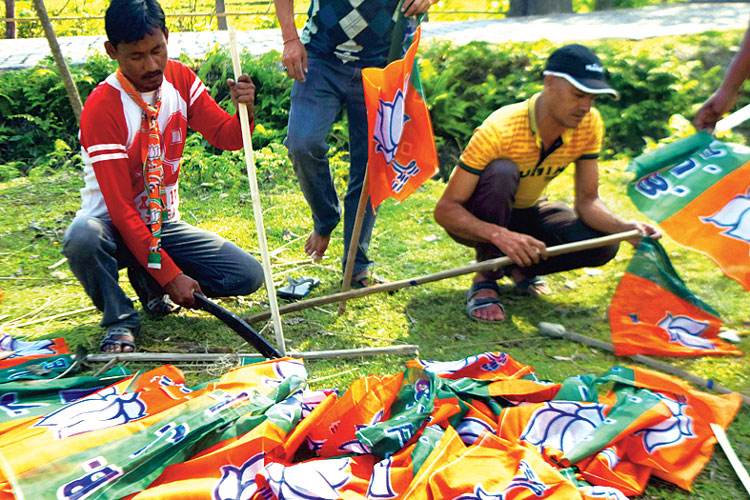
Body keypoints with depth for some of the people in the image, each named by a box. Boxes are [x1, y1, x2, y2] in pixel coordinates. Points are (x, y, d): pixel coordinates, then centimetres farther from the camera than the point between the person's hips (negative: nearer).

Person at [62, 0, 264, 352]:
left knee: (248, 275, -12)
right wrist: (171, 275, -28)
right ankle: (120, 318, -10)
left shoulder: (181, 79, -3)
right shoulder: (101, 108, -22)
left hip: (163, 224, 5)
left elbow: (227, 138, 0)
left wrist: (245, 110, -25)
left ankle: (147, 280, 9)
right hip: (114, 227, -5)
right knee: (82, 239, -41)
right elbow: (121, 208, -25)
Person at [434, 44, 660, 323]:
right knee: (501, 172, -37)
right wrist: (499, 235, -51)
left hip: (526, 212, 5)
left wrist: (625, 227, -31)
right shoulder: (500, 130, -33)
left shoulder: (589, 125, -15)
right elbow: (444, 210, -34)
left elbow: (587, 200, -10)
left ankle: (519, 267, 7)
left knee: (603, 245, -19)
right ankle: (485, 281, -21)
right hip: (478, 220, -4)